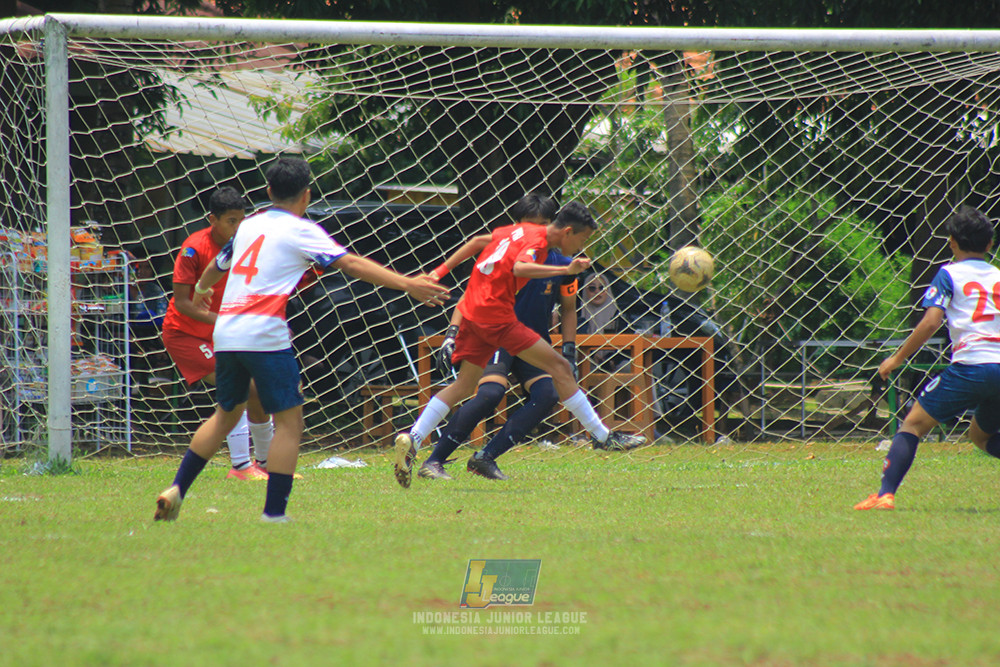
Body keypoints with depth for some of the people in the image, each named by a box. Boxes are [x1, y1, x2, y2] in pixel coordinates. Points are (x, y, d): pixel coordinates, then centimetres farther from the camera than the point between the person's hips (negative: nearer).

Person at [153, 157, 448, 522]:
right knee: (289, 420, 0)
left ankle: (176, 490, 16)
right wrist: (406, 284, -13)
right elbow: (350, 264, -10)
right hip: (264, 332, -7)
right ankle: (274, 512, -6)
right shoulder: (300, 230, 0)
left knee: (226, 413, 22)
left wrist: (202, 290, 58)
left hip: (225, 332, 7)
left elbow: (217, 265, 36)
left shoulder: (248, 225, 18)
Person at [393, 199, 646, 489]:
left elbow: (478, 242, 23)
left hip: (471, 312, 9)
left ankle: (412, 439, -7)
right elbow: (520, 268, -32)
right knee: (559, 367, -6)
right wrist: (565, 270, -37)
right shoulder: (537, 241, -11)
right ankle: (602, 437, -3)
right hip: (495, 313, -9)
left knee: (464, 385, 9)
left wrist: (442, 271, 26)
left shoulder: (523, 230, 17)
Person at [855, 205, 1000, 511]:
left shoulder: (950, 274, 5)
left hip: (970, 365, -5)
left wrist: (897, 358, -1)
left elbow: (931, 321, -7)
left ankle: (885, 494, -13)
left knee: (914, 423, 2)